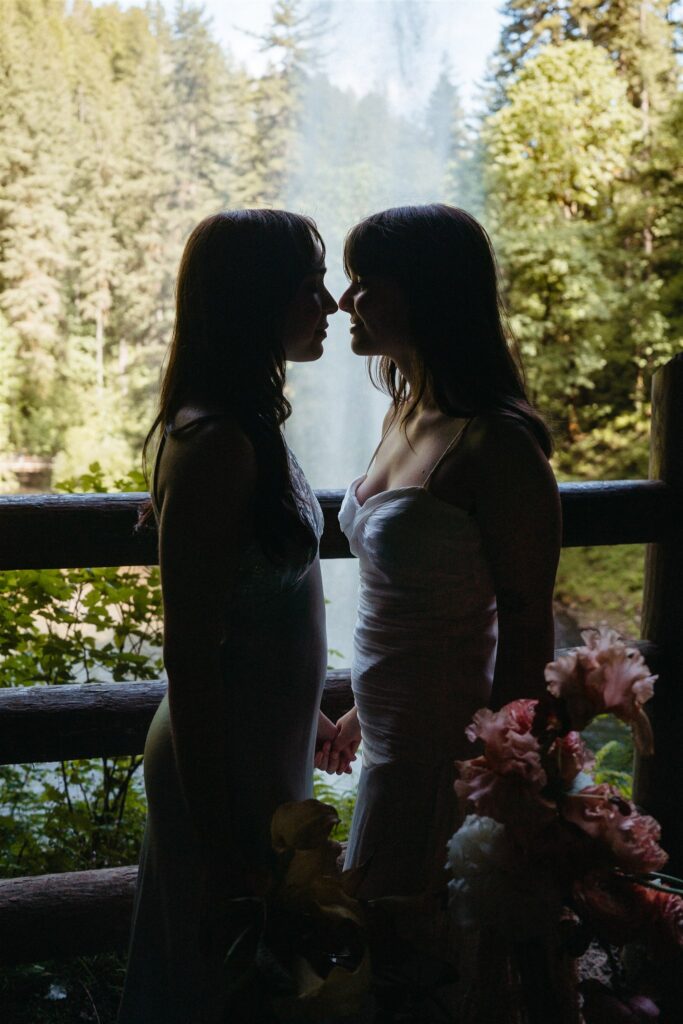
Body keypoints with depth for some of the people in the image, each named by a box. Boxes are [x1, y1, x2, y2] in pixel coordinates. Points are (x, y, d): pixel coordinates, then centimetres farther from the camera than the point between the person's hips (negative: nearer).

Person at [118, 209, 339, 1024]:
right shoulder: (213, 443, -24)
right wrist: (223, 842, -21)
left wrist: (304, 718, 23)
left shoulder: (248, 423, 5)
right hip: (226, 764, -9)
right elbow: (189, 659, -24)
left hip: (264, 748, 9)